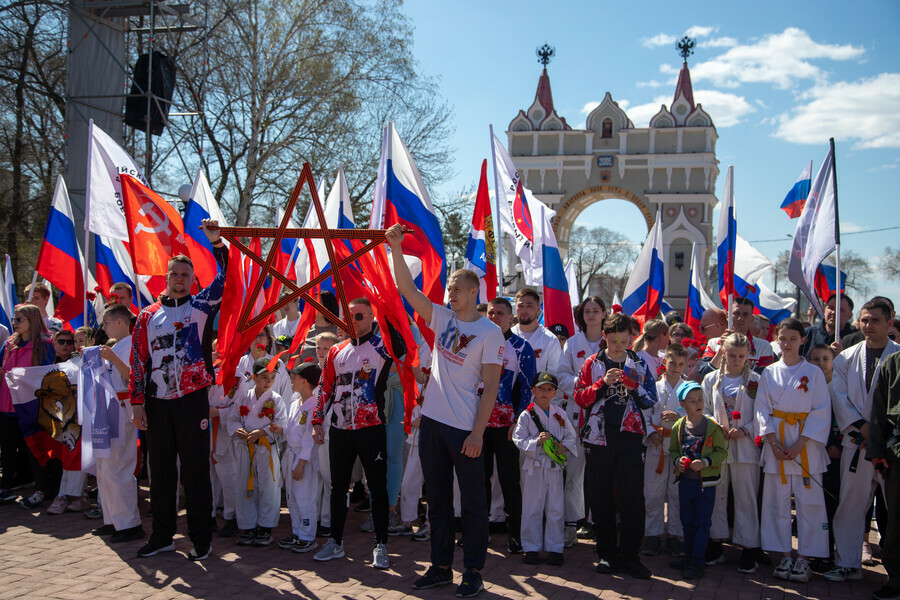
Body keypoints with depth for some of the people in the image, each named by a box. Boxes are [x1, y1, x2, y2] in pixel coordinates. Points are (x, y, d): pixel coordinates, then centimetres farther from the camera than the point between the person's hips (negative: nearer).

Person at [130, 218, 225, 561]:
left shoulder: (201, 307, 4)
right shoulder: (149, 315, 11)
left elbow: (226, 279, -10)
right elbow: (138, 360, 9)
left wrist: (216, 243, -18)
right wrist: (137, 401, 4)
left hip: (192, 400, -3)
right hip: (157, 403, 3)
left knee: (195, 471, 1)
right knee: (160, 471, 11)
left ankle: (201, 539, 10)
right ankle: (162, 536, 23)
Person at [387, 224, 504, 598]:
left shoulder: (489, 332, -8)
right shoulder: (442, 318, 8)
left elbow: (491, 385, -11)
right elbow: (407, 288, 1)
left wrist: (478, 432, -16)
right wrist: (396, 248, -10)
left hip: (464, 428, -6)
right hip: (431, 422, 6)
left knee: (472, 503, 4)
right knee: (438, 499, 14)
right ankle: (441, 567, 26)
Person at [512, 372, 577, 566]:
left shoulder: (560, 414, 7)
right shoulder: (526, 415, -4)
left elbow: (571, 435, 10)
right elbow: (519, 440, -8)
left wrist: (564, 446, -9)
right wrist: (537, 441, -21)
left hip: (555, 466, 3)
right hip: (534, 466, -3)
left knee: (556, 509, 6)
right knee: (532, 509, 3)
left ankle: (554, 548, 16)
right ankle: (532, 548, 14)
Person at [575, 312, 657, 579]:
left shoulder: (639, 364, 9)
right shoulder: (593, 364, 6)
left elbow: (651, 399, 7)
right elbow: (580, 397, 0)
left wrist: (635, 387, -12)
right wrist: (603, 383, -14)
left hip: (629, 436, 0)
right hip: (599, 437, 0)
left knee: (633, 497, -5)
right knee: (600, 498, 4)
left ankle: (628, 557, 6)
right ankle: (607, 554, 16)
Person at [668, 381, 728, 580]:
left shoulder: (712, 426, -10)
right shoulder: (678, 427, 1)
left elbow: (722, 451, -7)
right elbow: (673, 449, 12)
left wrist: (705, 462, -20)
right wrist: (677, 460, -9)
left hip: (706, 482, -4)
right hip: (685, 481, 4)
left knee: (702, 523, 0)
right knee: (687, 522, 14)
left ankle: (697, 561, 6)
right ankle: (690, 556, 28)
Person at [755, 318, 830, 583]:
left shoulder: (814, 373, 0)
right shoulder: (769, 373, 6)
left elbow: (822, 411, -3)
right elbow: (762, 409, 4)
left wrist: (799, 444, -12)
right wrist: (773, 443, -9)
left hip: (806, 442, -2)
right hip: (776, 442, 2)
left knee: (808, 501, -2)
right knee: (778, 500, 3)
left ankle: (804, 558, 8)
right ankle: (785, 556, 13)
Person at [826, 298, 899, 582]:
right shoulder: (846, 358, 9)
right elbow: (840, 396, 4)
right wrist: (861, 426, -7)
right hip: (856, 442, 2)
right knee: (850, 503, 5)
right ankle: (848, 564, 15)